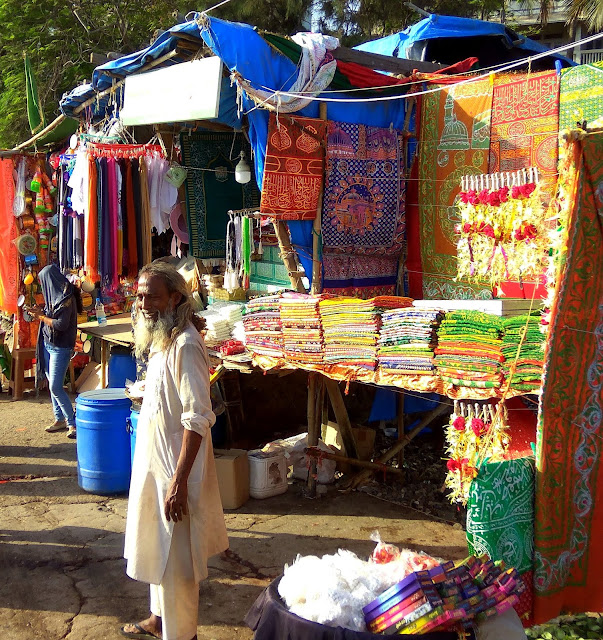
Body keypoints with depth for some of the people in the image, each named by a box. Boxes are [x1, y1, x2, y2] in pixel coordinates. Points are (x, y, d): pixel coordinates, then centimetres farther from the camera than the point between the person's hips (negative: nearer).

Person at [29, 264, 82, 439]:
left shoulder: (66, 298, -18)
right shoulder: (54, 295, 8)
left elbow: (61, 324, -22)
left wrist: (41, 317, -12)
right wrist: (40, 313, 2)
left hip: (60, 347, -9)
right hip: (48, 344, 9)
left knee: (55, 387, -9)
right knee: (52, 384, 13)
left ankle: (72, 422, -1)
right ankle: (59, 419, 23)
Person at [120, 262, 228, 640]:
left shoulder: (184, 344, -22)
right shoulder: (162, 340, 8)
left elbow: (198, 418, -26)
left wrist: (178, 482, -27)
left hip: (174, 468, -10)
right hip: (155, 462, 10)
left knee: (175, 559, 3)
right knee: (156, 547, 23)